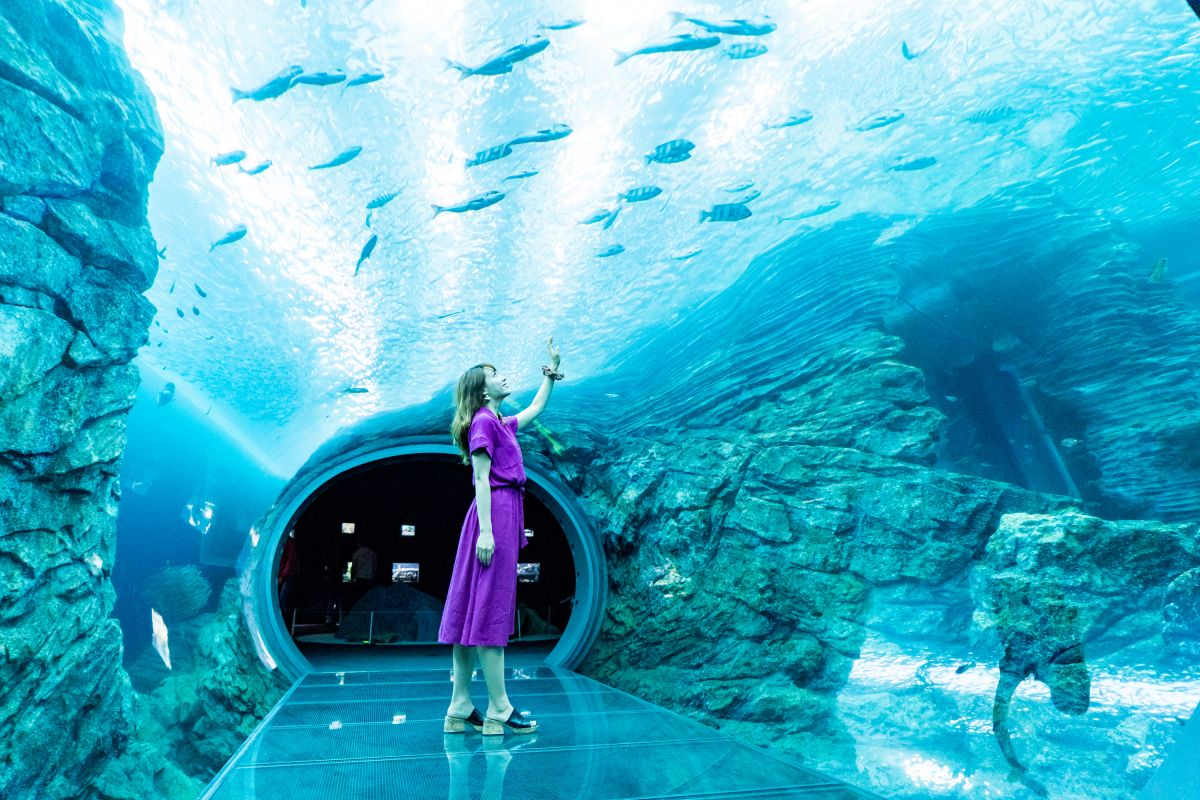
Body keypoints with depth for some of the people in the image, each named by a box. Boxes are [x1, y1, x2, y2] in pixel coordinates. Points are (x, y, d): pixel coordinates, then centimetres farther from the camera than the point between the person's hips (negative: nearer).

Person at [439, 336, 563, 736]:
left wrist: (552, 371, 37)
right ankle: (499, 712, 0)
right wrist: (486, 530, -19)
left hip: (503, 514, 10)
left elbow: (536, 408, 37)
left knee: (471, 611, 8)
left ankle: (460, 710, 13)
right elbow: (481, 478, -13)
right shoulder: (484, 421, -5)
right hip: (495, 513, -10)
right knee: (490, 610, -7)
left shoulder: (501, 423, 22)